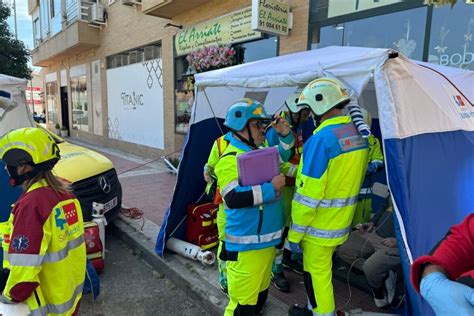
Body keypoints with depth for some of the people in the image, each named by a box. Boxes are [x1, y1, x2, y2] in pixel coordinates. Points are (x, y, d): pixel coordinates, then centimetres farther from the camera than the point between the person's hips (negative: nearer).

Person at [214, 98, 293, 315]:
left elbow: (283, 156, 26)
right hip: (246, 244, -9)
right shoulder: (230, 160, -18)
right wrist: (271, 187, -25)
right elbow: (233, 198, -28)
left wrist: (285, 134, 7)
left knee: (260, 291, 26)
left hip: (268, 238, 9)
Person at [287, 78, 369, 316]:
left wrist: (294, 233, -15)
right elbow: (352, 179, 9)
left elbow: (308, 194, -24)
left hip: (319, 226, -8)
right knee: (321, 268, 25)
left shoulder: (322, 139, -24)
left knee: (317, 272, 10)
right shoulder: (358, 133, 3)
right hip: (342, 223, 9)